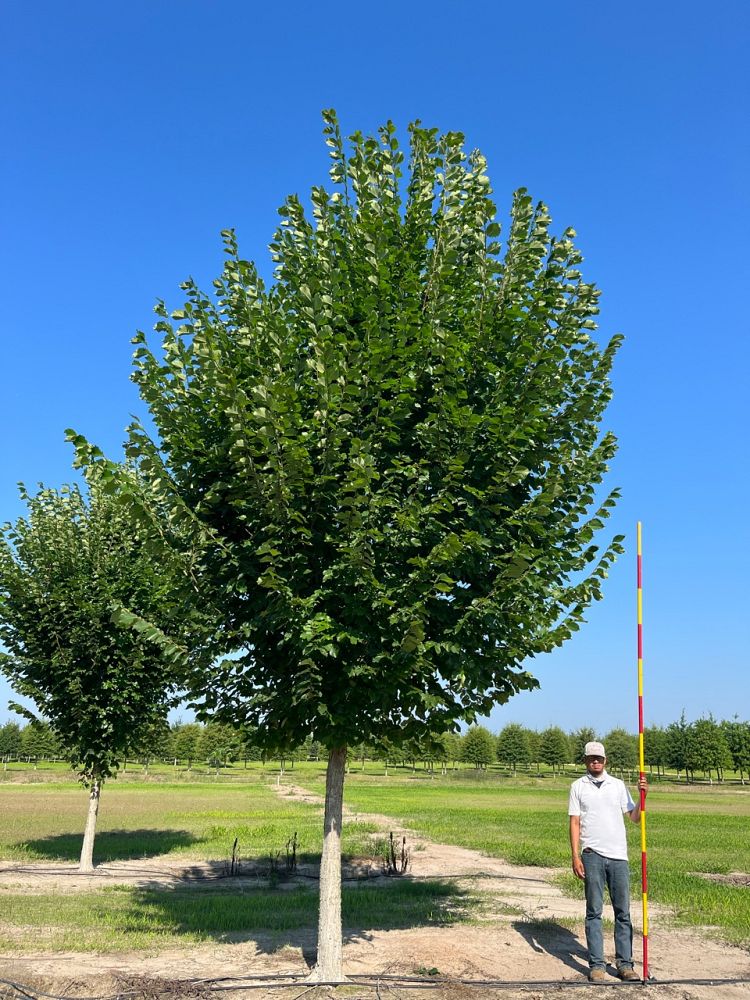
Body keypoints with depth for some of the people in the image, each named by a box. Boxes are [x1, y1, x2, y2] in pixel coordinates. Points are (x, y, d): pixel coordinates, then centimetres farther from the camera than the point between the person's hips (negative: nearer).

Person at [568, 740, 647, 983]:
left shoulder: (618, 785, 10)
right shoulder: (578, 786, 6)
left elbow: (634, 817, 7)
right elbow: (574, 822, 2)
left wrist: (643, 796, -9)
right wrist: (575, 857, -5)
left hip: (618, 855, 2)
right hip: (592, 855, -2)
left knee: (623, 911, 5)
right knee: (594, 911, 2)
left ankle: (625, 963, 11)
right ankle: (596, 964, 6)